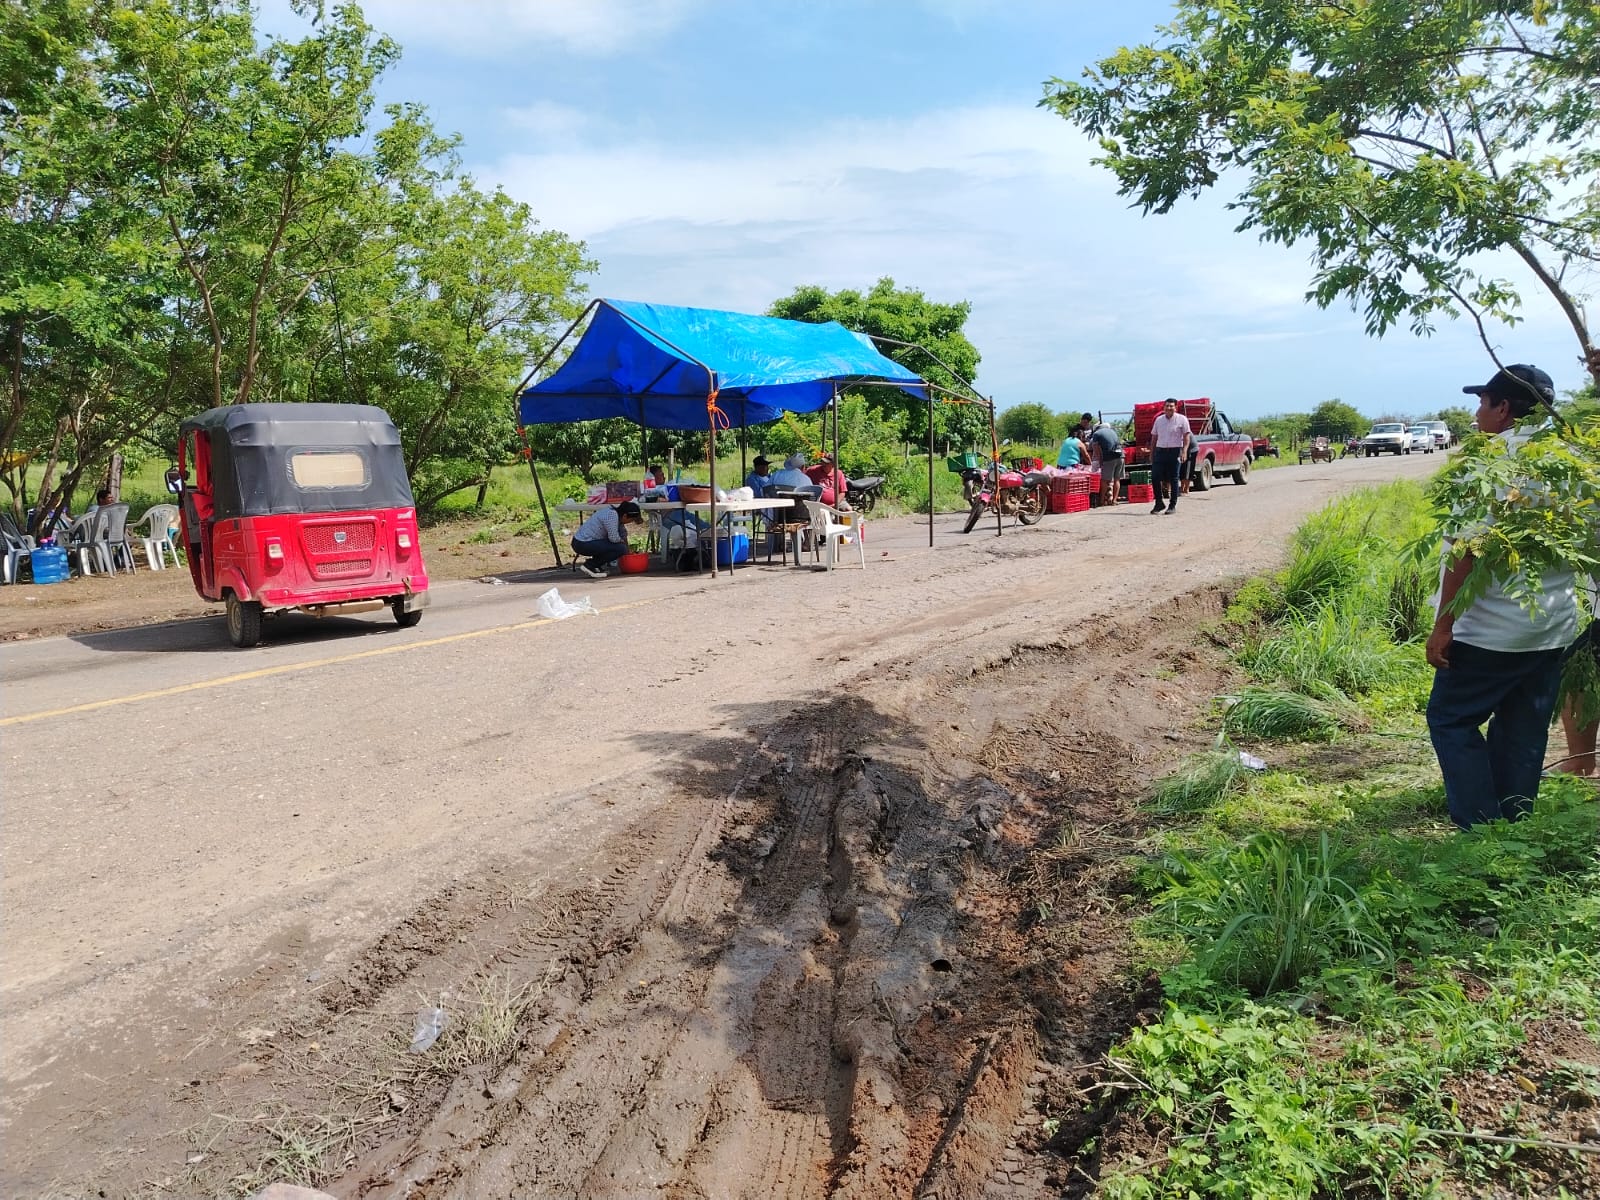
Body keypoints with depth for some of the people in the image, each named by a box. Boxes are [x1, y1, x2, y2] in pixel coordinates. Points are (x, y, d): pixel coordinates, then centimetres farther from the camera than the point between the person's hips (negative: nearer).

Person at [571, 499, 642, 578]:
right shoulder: (612, 515, -19)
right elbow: (613, 538, -23)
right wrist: (621, 541, -2)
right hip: (582, 545, -10)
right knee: (620, 548, -16)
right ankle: (589, 566, -9)